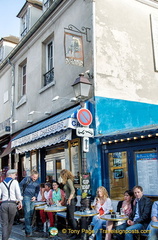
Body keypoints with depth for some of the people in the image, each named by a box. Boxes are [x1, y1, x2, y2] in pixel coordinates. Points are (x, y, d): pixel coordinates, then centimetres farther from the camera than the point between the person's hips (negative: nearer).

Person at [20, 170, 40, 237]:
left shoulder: (37, 182, 8)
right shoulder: (26, 179, -8)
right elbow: (20, 186, -1)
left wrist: (35, 196, 2)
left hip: (32, 199, 6)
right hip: (26, 197, -5)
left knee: (31, 214, 9)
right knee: (27, 214, -10)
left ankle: (28, 227, 22)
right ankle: (28, 232, -10)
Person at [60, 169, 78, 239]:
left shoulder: (69, 180, -14)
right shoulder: (67, 181, 14)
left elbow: (73, 190, -23)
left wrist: (69, 199, -23)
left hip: (71, 201, -10)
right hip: (69, 201, 10)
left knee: (71, 217, -3)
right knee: (68, 217, 15)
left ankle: (76, 233, 7)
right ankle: (73, 231, 24)